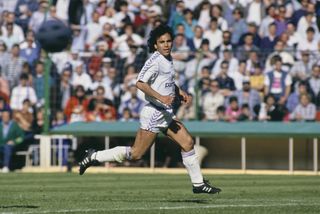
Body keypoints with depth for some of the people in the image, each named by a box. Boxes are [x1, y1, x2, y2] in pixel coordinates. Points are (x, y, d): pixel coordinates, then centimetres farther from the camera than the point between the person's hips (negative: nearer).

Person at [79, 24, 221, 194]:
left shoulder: (167, 59, 14)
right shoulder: (155, 60, -15)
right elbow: (140, 83, -26)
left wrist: (179, 92, 18)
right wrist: (161, 97, -30)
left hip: (166, 113, 9)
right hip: (154, 113, -9)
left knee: (188, 142, 4)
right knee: (136, 154, -6)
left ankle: (198, 183, 12)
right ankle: (94, 157, 5)